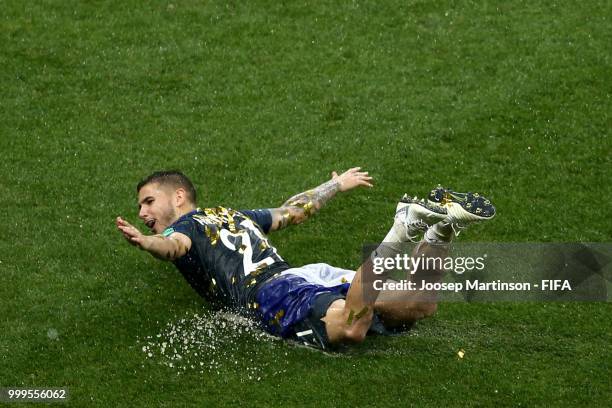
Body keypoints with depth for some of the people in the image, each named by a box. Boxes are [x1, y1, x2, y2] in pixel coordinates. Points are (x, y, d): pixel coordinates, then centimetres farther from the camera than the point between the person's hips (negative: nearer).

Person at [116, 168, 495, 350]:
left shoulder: (183, 227, 15)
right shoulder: (238, 216, 37)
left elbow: (174, 246, -11)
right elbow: (294, 210, 49)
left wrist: (145, 243, -34)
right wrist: (336, 185, 67)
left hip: (271, 291, -7)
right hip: (315, 275, 7)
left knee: (351, 328, -36)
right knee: (421, 305, 1)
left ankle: (405, 226, -40)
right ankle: (439, 229, -20)